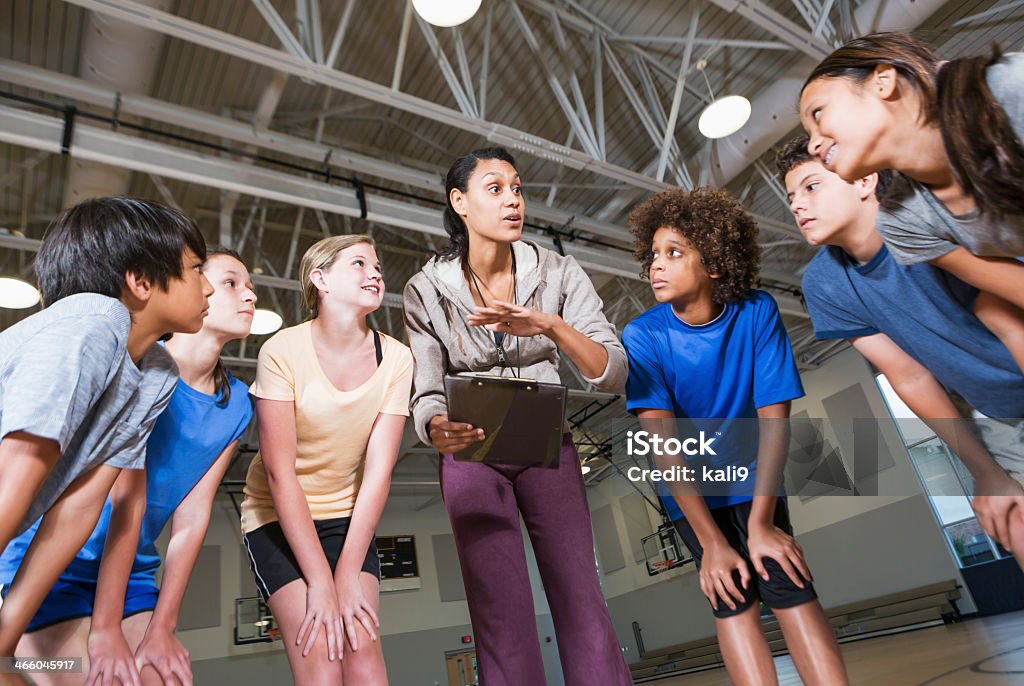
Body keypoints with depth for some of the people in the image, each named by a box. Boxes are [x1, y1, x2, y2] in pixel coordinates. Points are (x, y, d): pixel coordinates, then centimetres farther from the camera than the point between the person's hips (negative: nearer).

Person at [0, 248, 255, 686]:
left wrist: (162, 628, -5)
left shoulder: (235, 405, 1)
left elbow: (191, 521, -2)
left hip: (132, 575, 5)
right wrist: (104, 631, -19)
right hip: (51, 565, -5)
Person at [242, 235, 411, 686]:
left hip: (348, 517, 2)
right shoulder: (283, 351, -17)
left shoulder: (395, 358, -10)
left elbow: (378, 472, -12)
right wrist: (319, 582, -19)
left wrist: (349, 576, -15)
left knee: (363, 648, -13)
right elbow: (280, 474, -18)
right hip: (279, 517, -2)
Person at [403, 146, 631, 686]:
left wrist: (551, 325, -32)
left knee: (581, 601, -6)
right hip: (472, 455, 0)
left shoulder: (559, 273, -7)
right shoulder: (427, 289, -7)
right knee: (501, 617, -1)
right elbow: (425, 392, -9)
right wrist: (437, 429, -33)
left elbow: (613, 374, -14)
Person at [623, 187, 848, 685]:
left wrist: (761, 522, -18)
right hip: (688, 488, -1)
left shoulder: (757, 312, -13)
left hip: (753, 478, 1)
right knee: (732, 598, -11)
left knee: (791, 588, -12)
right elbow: (663, 440, -20)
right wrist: (711, 542, -22)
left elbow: (774, 417, -14)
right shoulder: (642, 336, -17)